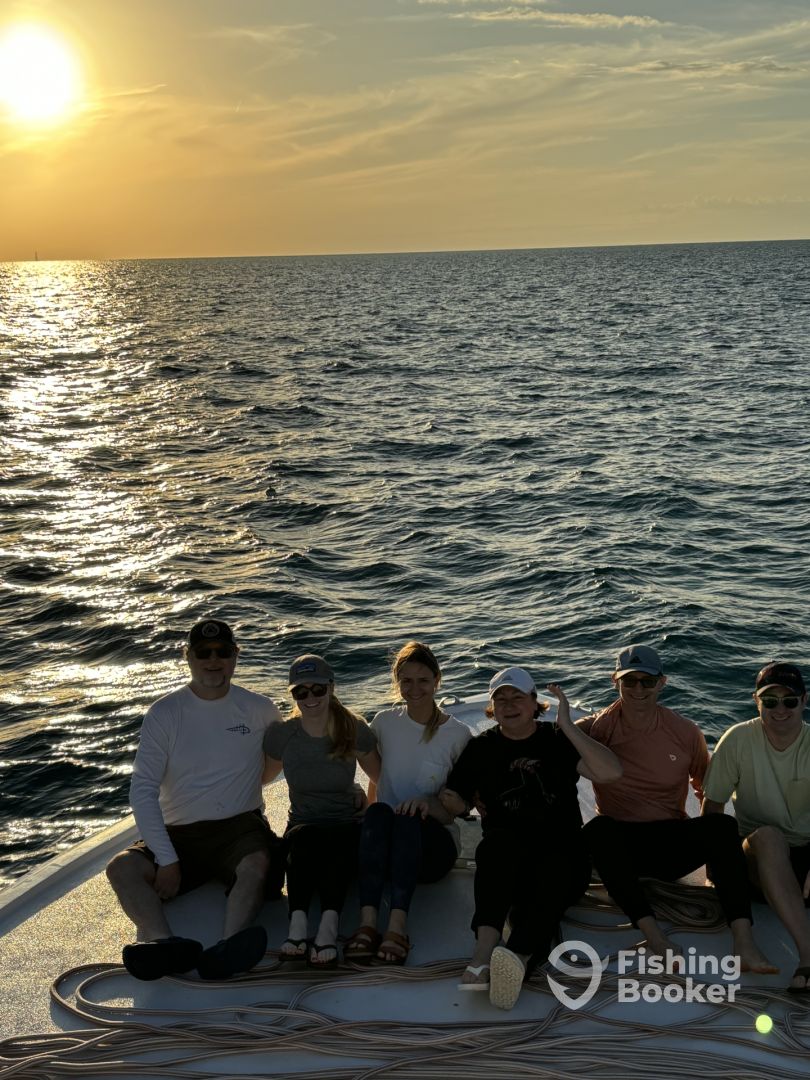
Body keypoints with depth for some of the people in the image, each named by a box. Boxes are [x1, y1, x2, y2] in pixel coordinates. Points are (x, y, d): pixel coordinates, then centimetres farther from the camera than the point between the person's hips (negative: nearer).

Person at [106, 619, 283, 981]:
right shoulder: (165, 714, 0)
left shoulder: (259, 709, 4)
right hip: (179, 834, 1)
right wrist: (167, 860, -16)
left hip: (240, 827, -1)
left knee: (256, 864, -34)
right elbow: (143, 791, -7)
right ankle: (165, 943, -51)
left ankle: (227, 949, -58)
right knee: (122, 867, -27)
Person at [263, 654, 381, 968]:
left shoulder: (355, 731, -1)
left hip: (347, 827, 0)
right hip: (302, 826, 0)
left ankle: (329, 923, -52)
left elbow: (382, 777, 12)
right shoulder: (281, 734, 1)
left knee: (338, 842, -37)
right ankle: (298, 922, -51)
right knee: (303, 838, -37)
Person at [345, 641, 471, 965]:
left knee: (408, 817, -36)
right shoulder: (384, 722, 8)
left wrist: (430, 805, -18)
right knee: (377, 811, -33)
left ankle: (398, 924, -49)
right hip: (385, 843, 2)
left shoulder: (457, 734, 1)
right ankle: (367, 922, -46)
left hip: (433, 844, -2)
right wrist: (361, 802, 1)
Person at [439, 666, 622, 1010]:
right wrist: (442, 803, -12)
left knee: (555, 872, -36)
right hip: (505, 859, 1)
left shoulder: (558, 740, 8)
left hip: (562, 851, -1)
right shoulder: (481, 748, 13)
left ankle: (518, 959, -60)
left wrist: (567, 726, -12)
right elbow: (453, 804, 12)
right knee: (499, 841, -34)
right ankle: (485, 949, -53)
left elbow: (611, 772, -8)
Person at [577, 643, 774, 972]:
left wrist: (712, 847, 4)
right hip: (621, 844, -1)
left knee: (723, 825, -27)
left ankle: (744, 943, -37)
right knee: (596, 829, -35)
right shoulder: (600, 728, -2)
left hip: (672, 844, 2)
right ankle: (654, 936, -41)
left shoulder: (685, 732, 3)